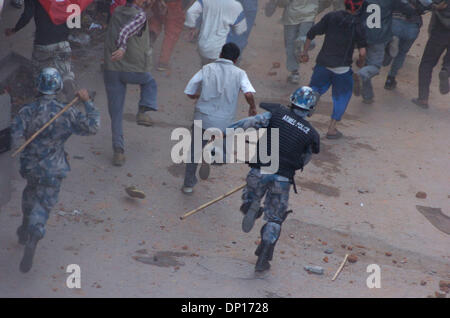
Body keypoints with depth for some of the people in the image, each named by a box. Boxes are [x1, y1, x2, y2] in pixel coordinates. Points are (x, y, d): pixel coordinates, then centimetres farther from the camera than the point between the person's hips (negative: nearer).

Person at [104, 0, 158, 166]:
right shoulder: (140, 15, -10)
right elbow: (125, 32, -29)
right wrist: (122, 48, -42)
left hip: (112, 71, 4)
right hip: (134, 70, -4)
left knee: (116, 113, 10)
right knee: (149, 83, 31)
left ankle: (118, 150, 2)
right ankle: (143, 112, 10)